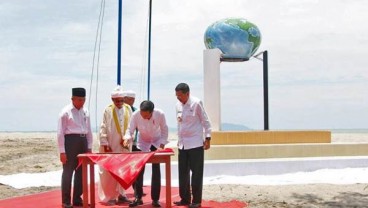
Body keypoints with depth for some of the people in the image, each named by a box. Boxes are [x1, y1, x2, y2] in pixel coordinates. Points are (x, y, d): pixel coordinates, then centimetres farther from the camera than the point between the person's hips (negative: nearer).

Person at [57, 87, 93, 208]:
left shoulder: (85, 112, 10)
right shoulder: (65, 112, -8)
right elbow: (60, 133, -10)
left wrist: (89, 147, 10)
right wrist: (62, 151, -14)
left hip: (83, 141, 6)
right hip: (70, 141, -6)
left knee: (81, 172, 11)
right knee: (68, 172, 0)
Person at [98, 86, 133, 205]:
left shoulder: (128, 109, 4)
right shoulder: (108, 110, -6)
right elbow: (103, 128, -5)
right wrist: (105, 144, -10)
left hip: (124, 145, 3)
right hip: (110, 146, -3)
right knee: (109, 171, 0)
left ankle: (121, 194, 17)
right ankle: (108, 196, 8)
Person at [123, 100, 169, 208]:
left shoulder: (160, 114, -29)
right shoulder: (135, 115, -29)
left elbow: (164, 130, -13)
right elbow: (130, 130, -20)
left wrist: (162, 143, -17)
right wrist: (127, 138, -40)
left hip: (156, 142, 0)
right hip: (142, 143, 1)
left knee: (156, 170, -2)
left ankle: (155, 199, 6)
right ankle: (138, 197, 9)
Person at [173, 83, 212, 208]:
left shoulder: (196, 103, -11)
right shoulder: (178, 105, 6)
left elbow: (205, 121, -7)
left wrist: (207, 138, -10)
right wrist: (179, 139, 16)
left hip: (195, 143, -6)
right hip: (182, 144, 6)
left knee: (196, 173, 0)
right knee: (183, 173, 10)